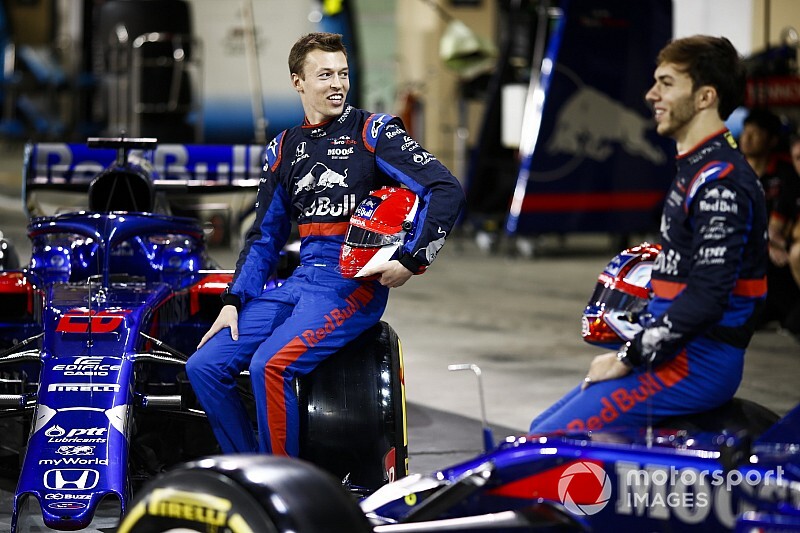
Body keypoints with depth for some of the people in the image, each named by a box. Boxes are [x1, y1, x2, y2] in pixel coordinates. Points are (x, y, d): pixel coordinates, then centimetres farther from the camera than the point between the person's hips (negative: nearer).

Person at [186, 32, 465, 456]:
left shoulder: (372, 132, 0)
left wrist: (412, 261, -15)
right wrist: (233, 302, 8)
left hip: (355, 283, -6)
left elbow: (446, 191, -8)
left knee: (270, 366, -28)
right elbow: (264, 237, 20)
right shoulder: (283, 149, 16)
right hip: (300, 279, 7)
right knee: (204, 366, -6)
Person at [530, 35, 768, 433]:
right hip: (680, 352, 11)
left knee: (547, 443, -17)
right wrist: (628, 352, 15)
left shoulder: (721, 183, -17)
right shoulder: (695, 169, 17)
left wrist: (628, 359, -18)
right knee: (543, 431, 12)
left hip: (698, 364, -11)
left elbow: (707, 298, -24)